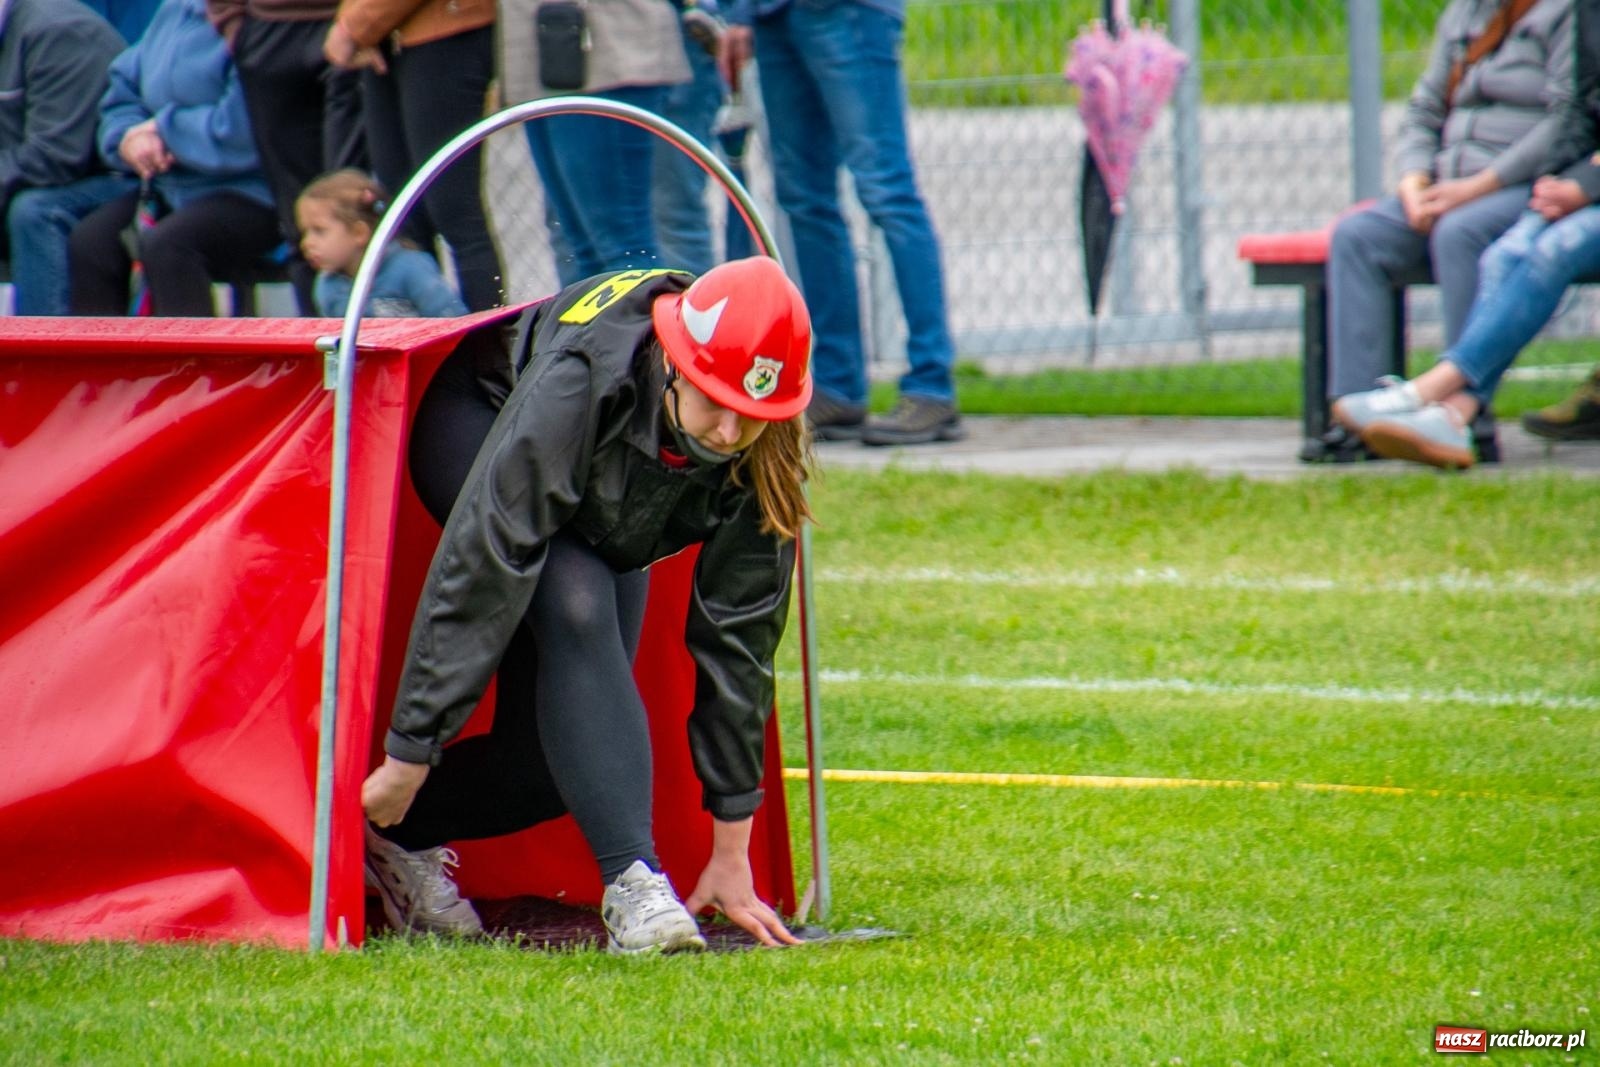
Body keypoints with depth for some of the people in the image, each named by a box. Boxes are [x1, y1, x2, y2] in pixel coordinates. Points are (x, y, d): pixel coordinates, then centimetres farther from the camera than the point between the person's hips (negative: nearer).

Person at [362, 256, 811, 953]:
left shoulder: (760, 460, -29)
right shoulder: (578, 384, -42)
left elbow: (739, 637, -22)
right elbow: (481, 569, -40)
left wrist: (731, 855, -18)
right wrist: (409, 755, -39)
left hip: (601, 519, 5)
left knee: (565, 741, -10)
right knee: (574, 605, -34)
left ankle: (400, 837, 16)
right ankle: (632, 883, -38)